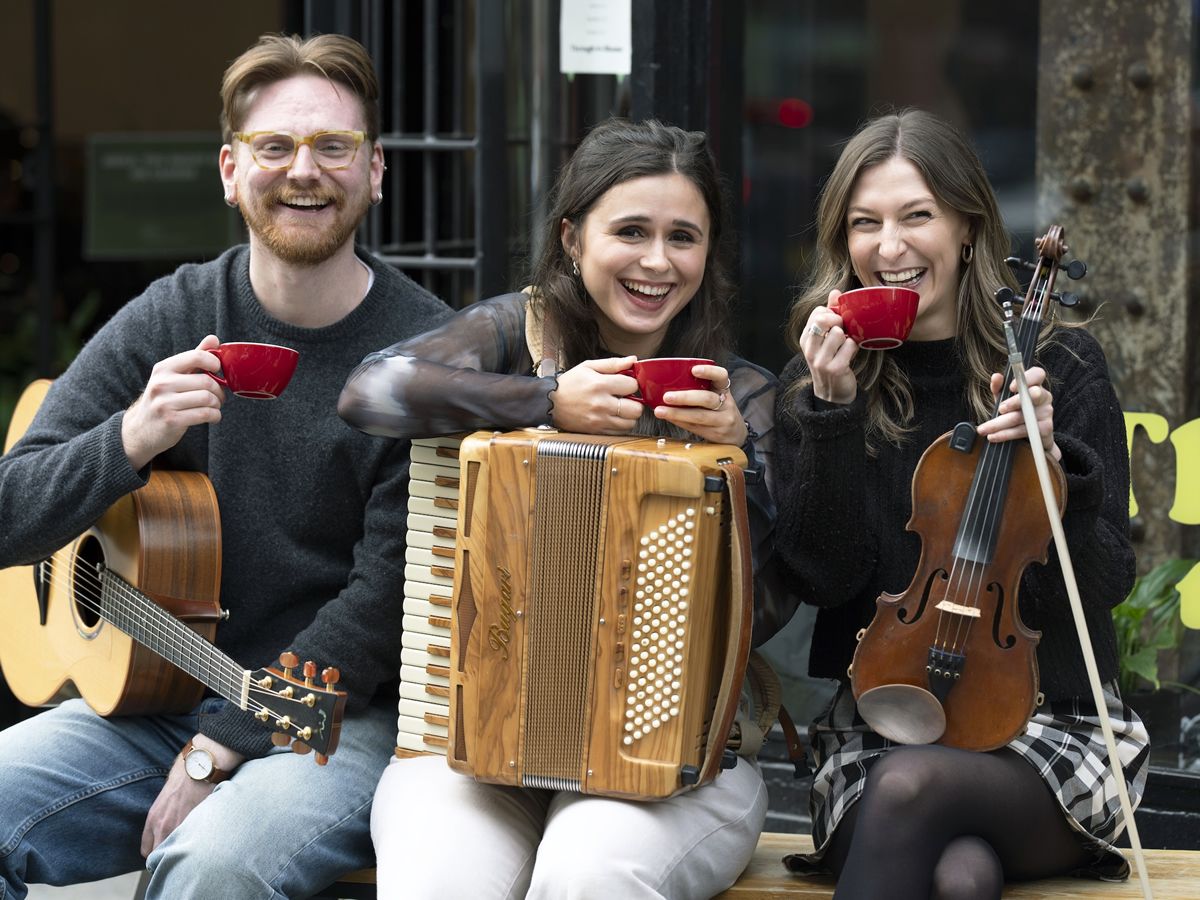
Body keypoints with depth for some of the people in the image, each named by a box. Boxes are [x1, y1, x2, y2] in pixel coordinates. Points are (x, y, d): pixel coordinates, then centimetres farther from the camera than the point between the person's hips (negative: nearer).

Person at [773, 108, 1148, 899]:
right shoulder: (819, 382, 5)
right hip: (878, 725, 0)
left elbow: (1104, 584, -2)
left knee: (912, 784, -35)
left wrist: (1052, 461, -19)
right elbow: (824, 576, -5)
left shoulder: (1062, 366, 1)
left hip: (1051, 726, 0)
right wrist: (833, 410, -14)